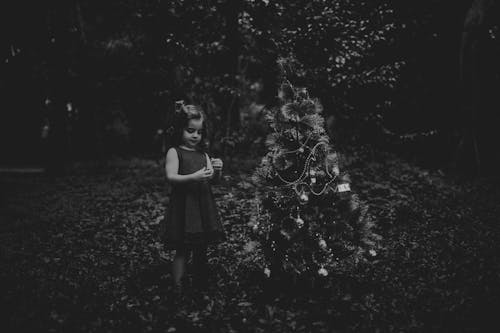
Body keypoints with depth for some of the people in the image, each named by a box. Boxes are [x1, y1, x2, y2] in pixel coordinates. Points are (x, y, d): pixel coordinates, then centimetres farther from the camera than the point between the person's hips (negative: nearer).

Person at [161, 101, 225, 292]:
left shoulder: (203, 154, 12)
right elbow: (171, 177, -15)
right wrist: (194, 177, -28)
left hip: (203, 206, 5)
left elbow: (212, 178, 9)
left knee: (201, 249, 14)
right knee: (182, 251, -2)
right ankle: (178, 288, 8)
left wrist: (217, 170, -14)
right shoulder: (174, 152, -4)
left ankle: (201, 283, 29)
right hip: (183, 207, -5)